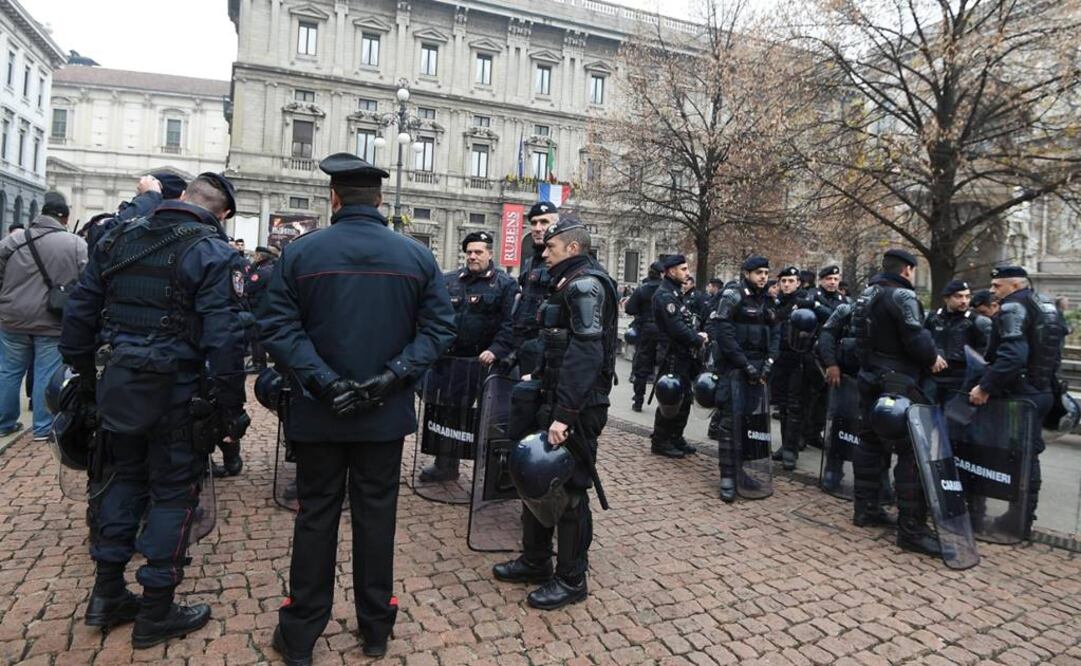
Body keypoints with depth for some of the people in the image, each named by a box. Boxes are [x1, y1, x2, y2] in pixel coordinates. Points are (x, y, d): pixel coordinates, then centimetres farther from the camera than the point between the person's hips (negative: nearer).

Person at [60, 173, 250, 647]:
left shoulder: (118, 237, 7)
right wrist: (231, 407, -12)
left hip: (118, 384, 6)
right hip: (177, 393, -6)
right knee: (173, 493, 7)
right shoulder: (212, 252, -13)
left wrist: (83, 372, 20)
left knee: (123, 479, 22)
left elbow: (79, 311, 10)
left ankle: (107, 594, 32)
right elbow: (223, 337, -19)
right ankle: (156, 614, 18)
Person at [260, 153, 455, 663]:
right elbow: (438, 327, -8)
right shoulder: (417, 256, -2)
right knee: (376, 515, 12)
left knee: (316, 516, 12)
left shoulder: (300, 251, -4)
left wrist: (322, 382, -14)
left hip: (318, 412, 0)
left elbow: (277, 328, -11)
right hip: (386, 413, 1)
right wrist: (392, 377, -13)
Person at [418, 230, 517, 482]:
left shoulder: (505, 284, -3)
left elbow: (511, 323, -11)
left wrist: (496, 350, -22)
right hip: (452, 359, 4)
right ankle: (445, 464, 26)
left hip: (485, 362, -4)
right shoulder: (450, 280, 11)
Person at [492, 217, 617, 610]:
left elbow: (585, 354, -25)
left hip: (578, 406, -10)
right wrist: (541, 376, 18)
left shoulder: (585, 285, -15)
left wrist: (564, 414, -28)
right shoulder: (571, 284, 17)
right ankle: (535, 562, 33)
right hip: (558, 399, 10)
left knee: (569, 489, 1)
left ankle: (571, 580, 18)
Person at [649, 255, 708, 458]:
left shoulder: (677, 293, 17)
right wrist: (699, 340, -11)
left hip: (685, 355, 10)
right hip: (674, 356, -10)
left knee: (685, 397, 15)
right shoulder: (664, 295, -16)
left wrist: (699, 335, 1)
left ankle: (676, 438, 26)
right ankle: (660, 442, 7)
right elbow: (676, 328, -23)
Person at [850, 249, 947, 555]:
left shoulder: (866, 295, 14)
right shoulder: (902, 296, -13)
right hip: (898, 383, -9)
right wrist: (933, 358, -3)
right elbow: (916, 338, -20)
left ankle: (866, 509, 26)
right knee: (912, 450, -6)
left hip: (869, 378, 10)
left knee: (870, 441, 17)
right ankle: (911, 528, -4)